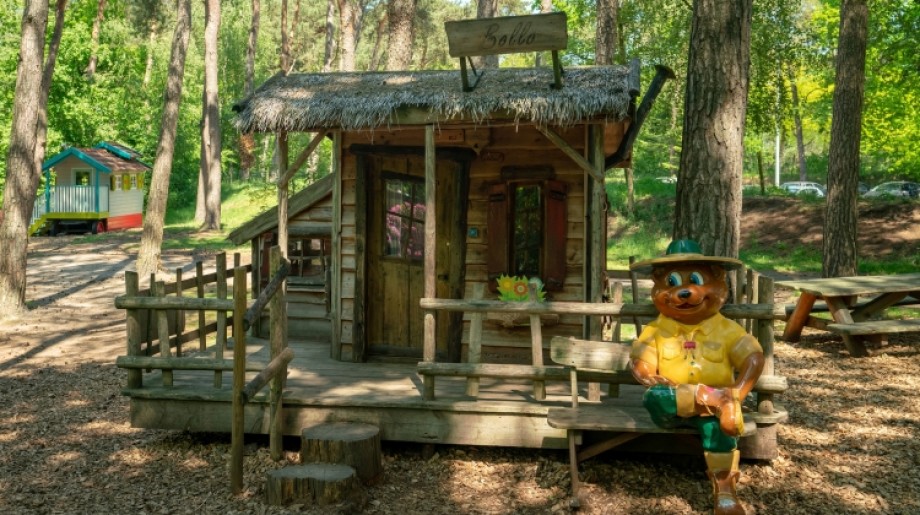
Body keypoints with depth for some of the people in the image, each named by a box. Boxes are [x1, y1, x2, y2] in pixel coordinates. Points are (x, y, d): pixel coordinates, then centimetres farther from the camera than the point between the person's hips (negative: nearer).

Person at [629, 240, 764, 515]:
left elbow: (753, 359, -5)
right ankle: (711, 397, -37)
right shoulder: (656, 330, 3)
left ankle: (723, 489, -21)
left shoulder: (726, 329, 3)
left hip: (713, 406, 0)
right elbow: (640, 364, -3)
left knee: (718, 422, -32)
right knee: (654, 398, -32)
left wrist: (736, 393, -20)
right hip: (672, 403, 0)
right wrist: (653, 380, -25)